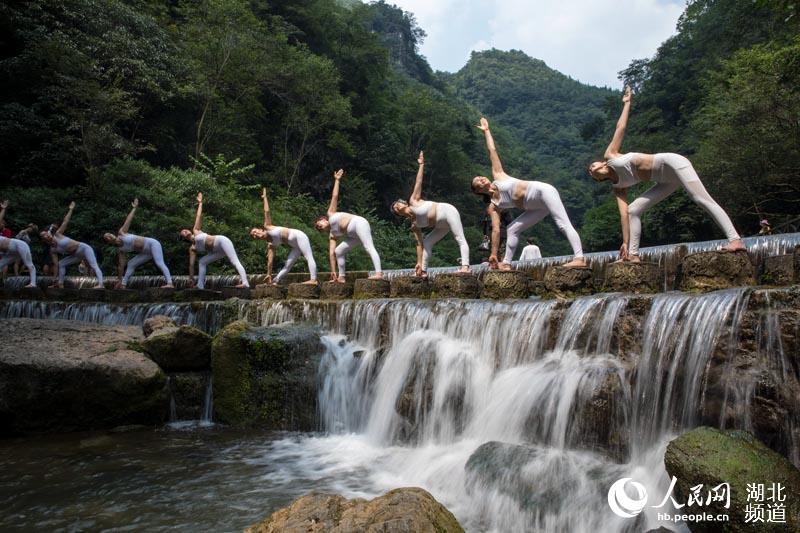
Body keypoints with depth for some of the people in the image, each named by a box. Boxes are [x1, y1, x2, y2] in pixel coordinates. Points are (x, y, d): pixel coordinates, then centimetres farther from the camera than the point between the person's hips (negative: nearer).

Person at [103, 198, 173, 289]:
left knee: (159, 263, -22)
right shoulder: (120, 251, 9)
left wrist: (134, 208, 5)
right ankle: (123, 284, 11)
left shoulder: (121, 233, 0)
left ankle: (170, 283, -37)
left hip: (152, 243, -7)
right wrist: (120, 280, 9)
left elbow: (128, 220, 5)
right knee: (130, 264, 7)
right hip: (146, 252, 7)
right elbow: (121, 265, 10)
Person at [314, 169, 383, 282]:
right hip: (354, 235, 8)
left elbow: (334, 196, 16)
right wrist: (333, 271, 11)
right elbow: (331, 253, 16)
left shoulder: (330, 213, 16)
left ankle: (379, 273, -41)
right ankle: (341, 277, 13)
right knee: (338, 251, 12)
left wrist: (336, 180, 12)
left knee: (369, 247, -25)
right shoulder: (332, 235, 23)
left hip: (359, 223, -8)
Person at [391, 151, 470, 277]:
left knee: (460, 239, -19)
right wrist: (419, 262, 6)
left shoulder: (414, 200, 3)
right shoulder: (414, 225, 12)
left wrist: (421, 165, 1)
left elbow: (418, 182, 4)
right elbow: (419, 243, 10)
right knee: (426, 242, 7)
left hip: (447, 211, -8)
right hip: (442, 225, 8)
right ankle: (424, 270, 9)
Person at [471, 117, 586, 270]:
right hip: (537, 207, 6)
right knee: (512, 230, 4)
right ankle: (506, 263, 9)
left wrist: (486, 131, 20)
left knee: (563, 224, -19)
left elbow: (492, 151, 17)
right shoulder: (493, 207, 11)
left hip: (543, 191, -6)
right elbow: (496, 230, 5)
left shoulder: (498, 175, 10)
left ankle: (579, 258, -33)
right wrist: (493, 254, 0)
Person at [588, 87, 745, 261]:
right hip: (667, 180, 7)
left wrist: (626, 103, 14)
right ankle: (633, 255, -2)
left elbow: (621, 127, 14)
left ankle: (735, 240, -30)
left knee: (702, 200, -21)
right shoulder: (618, 187, 12)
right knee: (633, 210, 0)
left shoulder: (609, 155, 6)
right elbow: (624, 212, 3)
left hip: (672, 163, -7)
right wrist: (625, 242, -4)